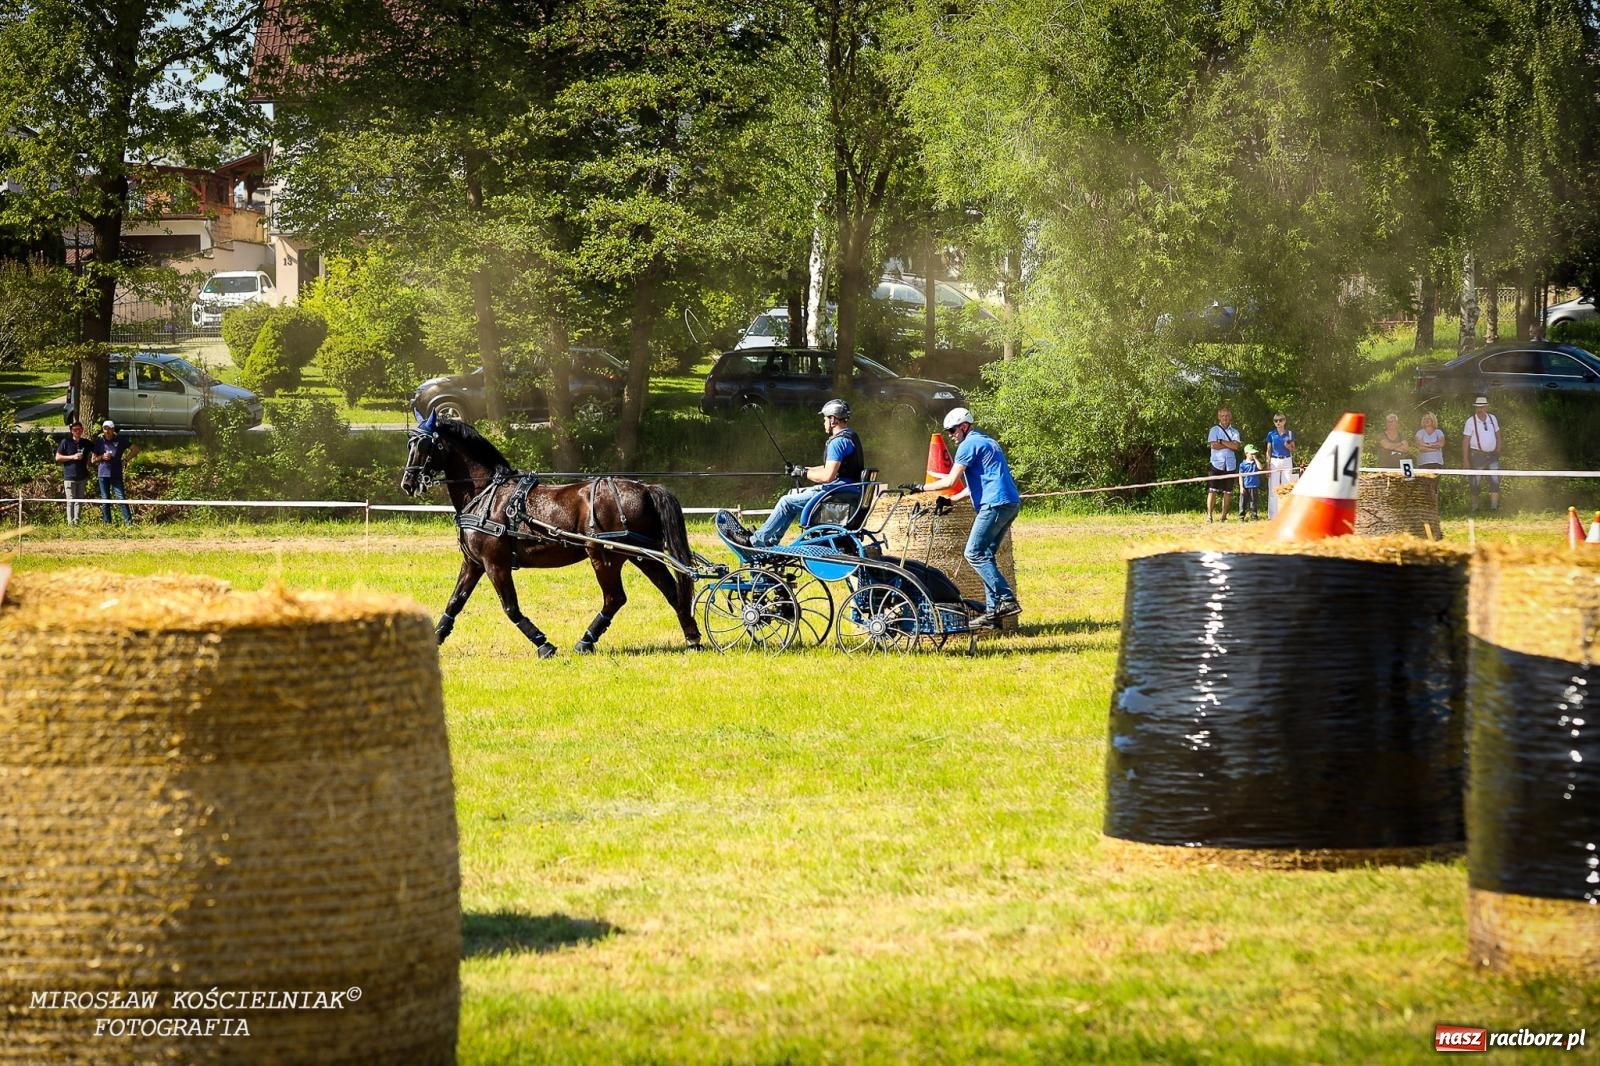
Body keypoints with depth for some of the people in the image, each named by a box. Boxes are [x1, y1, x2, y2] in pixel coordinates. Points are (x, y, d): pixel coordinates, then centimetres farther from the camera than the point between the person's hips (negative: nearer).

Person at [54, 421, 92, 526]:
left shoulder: (86, 443, 10)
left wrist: (88, 465, 8)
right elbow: (58, 458, -3)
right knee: (71, 501, -4)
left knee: (80, 500, 8)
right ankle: (70, 522, -2)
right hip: (69, 476, -4)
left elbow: (89, 457, 28)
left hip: (82, 477, 4)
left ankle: (76, 521, 14)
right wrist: (73, 457, -13)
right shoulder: (66, 442, -3)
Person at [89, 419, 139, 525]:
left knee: (121, 498, -9)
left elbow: (135, 449, 8)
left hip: (116, 474, -2)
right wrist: (102, 457, -10)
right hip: (103, 474, 2)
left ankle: (129, 521, -10)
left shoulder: (120, 441, 2)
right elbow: (93, 459, 9)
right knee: (105, 500, 5)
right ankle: (107, 523, 11)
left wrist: (126, 459, 1)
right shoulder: (99, 442, 6)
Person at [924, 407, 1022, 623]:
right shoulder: (987, 442, 25)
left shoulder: (969, 445, -5)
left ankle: (1006, 600, -16)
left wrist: (921, 488, -1)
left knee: (974, 553, -8)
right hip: (1012, 503, 10)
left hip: (995, 504, -10)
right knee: (985, 555, 12)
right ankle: (993, 609, 8)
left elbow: (951, 481, -11)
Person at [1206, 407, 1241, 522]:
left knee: (1228, 492, 3)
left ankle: (1224, 516, 8)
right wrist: (1229, 445, -4)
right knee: (1212, 490, -9)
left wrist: (1221, 442, -9)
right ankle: (1209, 515, -9)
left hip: (1230, 465, 3)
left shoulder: (1234, 432, 12)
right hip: (1217, 464, -3)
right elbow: (1214, 445, -9)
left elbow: (1236, 446, -5)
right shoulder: (1214, 430, 6)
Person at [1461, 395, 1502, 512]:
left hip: (1492, 455, 3)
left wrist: (1498, 452, 11)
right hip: (1477, 455, -3)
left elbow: (1498, 437, 17)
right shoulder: (1471, 422, -7)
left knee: (1495, 482, -6)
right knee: (1475, 483, 3)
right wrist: (1465, 460, -11)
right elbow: (1465, 441, -7)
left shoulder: (1492, 419, 5)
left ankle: (1494, 507, -5)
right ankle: (1474, 506, 18)